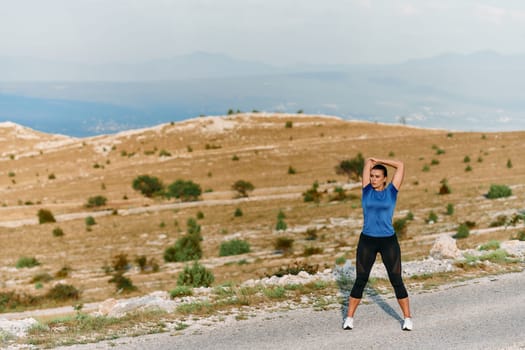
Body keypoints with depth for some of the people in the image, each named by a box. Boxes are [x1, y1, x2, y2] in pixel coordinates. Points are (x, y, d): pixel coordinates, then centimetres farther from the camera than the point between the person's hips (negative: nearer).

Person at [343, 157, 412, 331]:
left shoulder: (391, 192, 0)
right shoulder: (367, 191, 3)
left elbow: (401, 165, 1)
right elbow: (368, 162, 6)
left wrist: (379, 161, 8)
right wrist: (372, 162, 23)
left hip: (389, 241, -1)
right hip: (367, 241, 1)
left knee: (396, 280, 2)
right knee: (360, 280, 5)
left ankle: (407, 318, 13)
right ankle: (349, 318, 14)